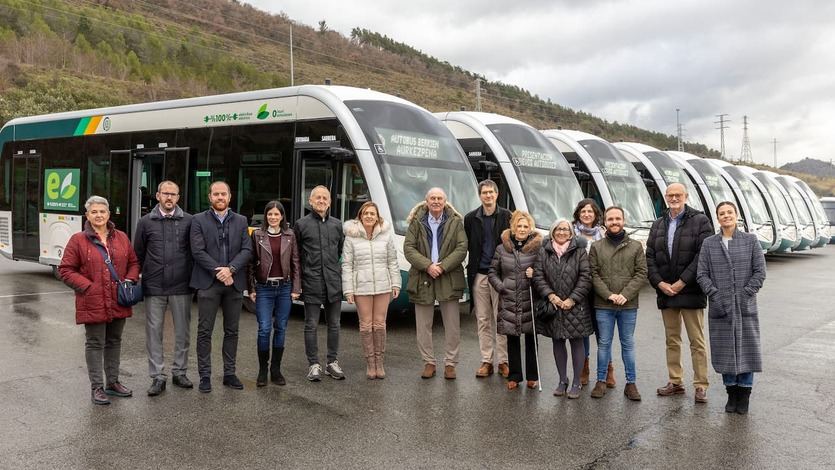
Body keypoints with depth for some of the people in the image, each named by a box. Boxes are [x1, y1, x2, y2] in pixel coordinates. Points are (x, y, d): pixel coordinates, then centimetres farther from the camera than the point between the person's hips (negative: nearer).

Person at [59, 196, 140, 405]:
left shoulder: (121, 238, 8)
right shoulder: (78, 240, -3)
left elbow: (133, 263, 15)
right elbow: (66, 270, -4)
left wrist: (129, 280, -3)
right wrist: (87, 286, -13)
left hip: (118, 302, 4)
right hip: (93, 303, -4)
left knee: (114, 341, 14)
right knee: (95, 344, 3)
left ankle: (112, 382, 27)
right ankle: (97, 387, 12)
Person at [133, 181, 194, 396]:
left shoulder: (189, 221, 2)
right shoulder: (146, 222, 5)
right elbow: (138, 254, 10)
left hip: (181, 287, 0)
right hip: (154, 287, 1)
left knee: (182, 332, 9)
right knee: (154, 332, 4)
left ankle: (179, 372, 23)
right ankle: (158, 377, 13)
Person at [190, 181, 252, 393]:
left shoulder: (241, 221, 10)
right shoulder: (198, 220, 2)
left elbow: (247, 250, 1)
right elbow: (198, 251, -7)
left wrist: (230, 269, -14)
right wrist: (218, 272, -14)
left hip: (234, 283, 3)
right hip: (208, 283, -3)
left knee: (232, 331, 9)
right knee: (205, 331, 1)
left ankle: (229, 373, 18)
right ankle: (205, 375, 10)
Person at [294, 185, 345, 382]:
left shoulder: (337, 224, 11)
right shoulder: (302, 224, 2)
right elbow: (296, 254, 4)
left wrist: (340, 272, 12)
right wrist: (298, 280, 1)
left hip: (334, 282, 3)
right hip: (311, 283, -3)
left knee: (334, 324, 9)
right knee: (311, 325, 2)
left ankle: (332, 362, 20)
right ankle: (313, 364, 11)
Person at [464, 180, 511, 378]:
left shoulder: (506, 216, 1)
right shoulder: (471, 218, 7)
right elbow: (468, 246, 10)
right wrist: (472, 268, 2)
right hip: (479, 275, 2)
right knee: (483, 320, 7)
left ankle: (503, 361, 10)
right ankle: (486, 361, 15)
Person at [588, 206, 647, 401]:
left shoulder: (635, 246, 4)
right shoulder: (596, 247, 3)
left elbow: (641, 273, -1)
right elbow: (593, 275, -1)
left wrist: (625, 294, -13)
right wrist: (609, 295, -13)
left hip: (629, 305, 0)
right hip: (603, 305, 0)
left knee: (628, 344, 9)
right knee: (604, 343, 8)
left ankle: (631, 383, 17)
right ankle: (601, 381, 18)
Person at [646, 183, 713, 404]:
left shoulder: (700, 220, -3)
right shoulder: (658, 224, 12)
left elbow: (703, 255, -12)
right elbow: (650, 257, 7)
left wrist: (682, 282, -15)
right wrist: (659, 283, -6)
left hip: (690, 292, -5)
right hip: (665, 292, 5)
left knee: (697, 341, 1)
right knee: (672, 340, 13)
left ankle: (701, 386, 7)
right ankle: (675, 382, 22)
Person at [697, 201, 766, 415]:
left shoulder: (750, 240, 3)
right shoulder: (709, 243, 5)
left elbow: (760, 271, 0)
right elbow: (702, 274, 1)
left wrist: (746, 293, -10)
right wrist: (715, 294, -11)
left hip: (745, 307, -1)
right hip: (720, 307, 1)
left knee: (746, 349, 3)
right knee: (725, 350, 6)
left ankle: (744, 395, 16)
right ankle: (731, 394, 20)